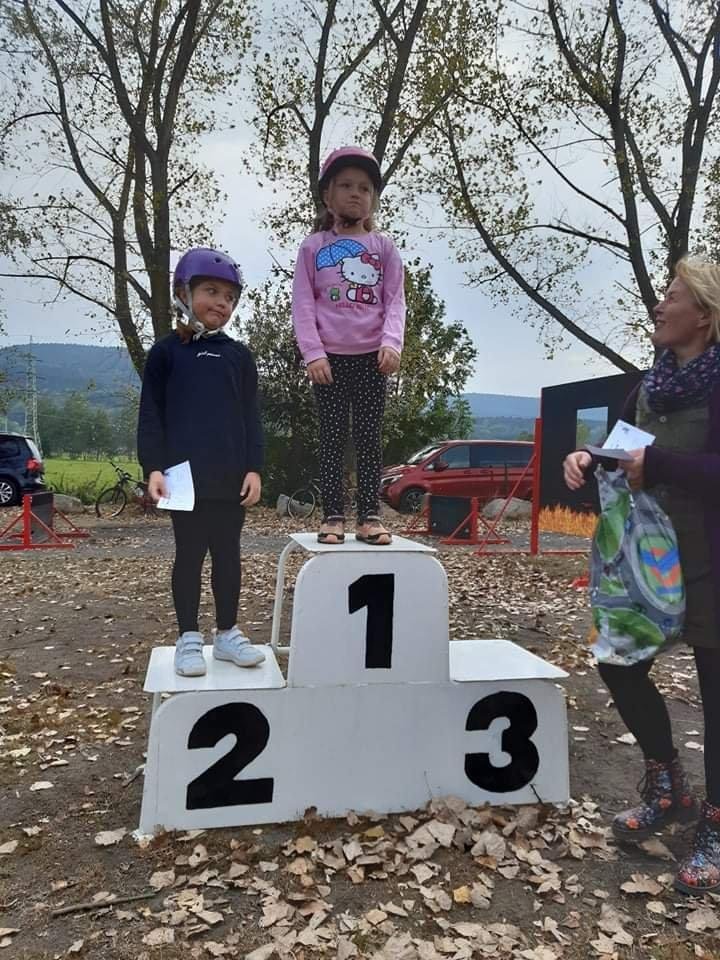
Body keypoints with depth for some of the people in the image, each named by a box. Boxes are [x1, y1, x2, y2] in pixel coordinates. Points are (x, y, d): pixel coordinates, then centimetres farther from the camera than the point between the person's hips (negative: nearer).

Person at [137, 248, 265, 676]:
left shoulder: (239, 355, 10)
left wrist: (254, 468, -1)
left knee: (228, 554, 10)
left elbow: (251, 418, 8)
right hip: (185, 475, -2)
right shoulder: (167, 352, 3)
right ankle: (189, 637, 17)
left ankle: (228, 633, 22)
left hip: (232, 477, 3)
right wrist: (154, 468, -9)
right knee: (190, 554, 6)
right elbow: (151, 416, 1)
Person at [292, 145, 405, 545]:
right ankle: (332, 516, 9)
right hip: (330, 358, -1)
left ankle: (369, 516, 8)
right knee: (332, 437, 3)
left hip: (371, 358, 1)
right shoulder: (313, 247, 6)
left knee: (370, 437, 3)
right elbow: (303, 305, -1)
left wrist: (391, 344, -14)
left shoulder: (383, 247, 10)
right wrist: (313, 353, -12)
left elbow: (395, 301, 3)